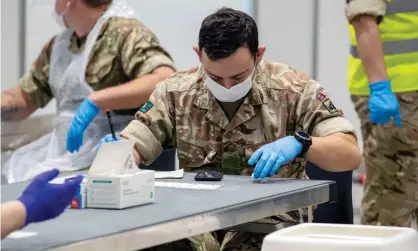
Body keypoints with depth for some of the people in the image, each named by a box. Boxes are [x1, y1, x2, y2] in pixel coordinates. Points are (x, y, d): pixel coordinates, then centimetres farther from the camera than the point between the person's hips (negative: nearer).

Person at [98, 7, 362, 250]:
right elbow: (133, 146, 3)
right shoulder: (176, 91, 2)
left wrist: (299, 143, -27)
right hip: (197, 226, 2)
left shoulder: (294, 89, -4)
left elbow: (350, 155, -8)